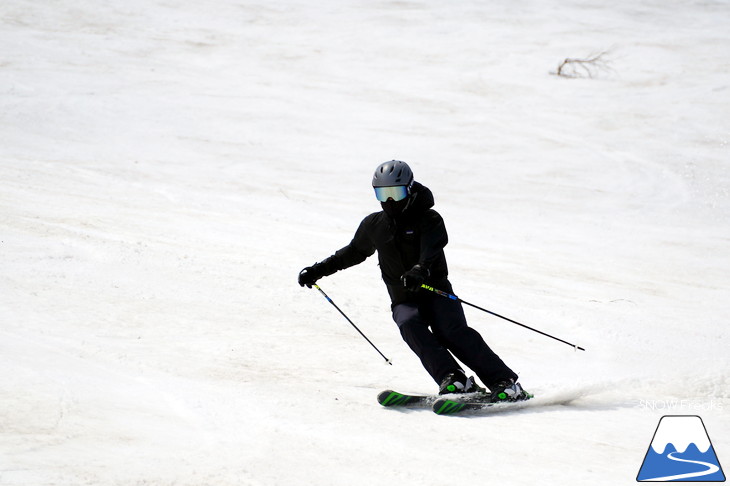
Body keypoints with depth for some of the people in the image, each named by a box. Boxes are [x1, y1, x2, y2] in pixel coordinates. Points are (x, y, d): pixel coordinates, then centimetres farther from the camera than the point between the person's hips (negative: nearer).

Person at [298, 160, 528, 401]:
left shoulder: (429, 220, -3)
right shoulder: (374, 225, 12)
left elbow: (432, 249, -24)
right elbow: (354, 252, 29)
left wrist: (421, 270, -45)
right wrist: (319, 270, 28)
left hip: (437, 291, -3)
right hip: (404, 301, 3)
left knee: (453, 331, -27)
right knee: (409, 324, -30)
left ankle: (504, 383, -28)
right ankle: (453, 379, -43)